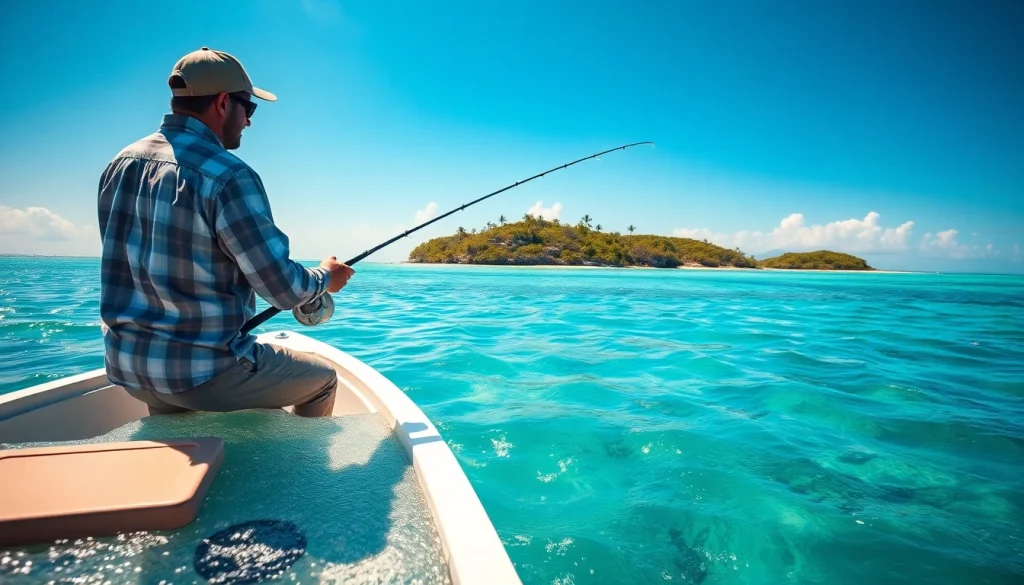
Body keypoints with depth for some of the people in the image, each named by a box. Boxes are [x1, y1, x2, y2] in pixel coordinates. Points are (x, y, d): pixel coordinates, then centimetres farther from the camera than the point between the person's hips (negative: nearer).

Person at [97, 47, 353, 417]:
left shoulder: (119, 164, 4)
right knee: (323, 379, 14)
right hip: (199, 371, -8)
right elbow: (284, 291, -18)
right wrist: (326, 277, 3)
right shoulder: (229, 177, -20)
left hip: (125, 364, 8)